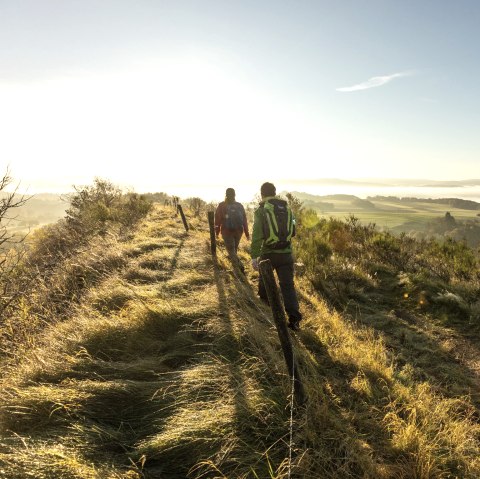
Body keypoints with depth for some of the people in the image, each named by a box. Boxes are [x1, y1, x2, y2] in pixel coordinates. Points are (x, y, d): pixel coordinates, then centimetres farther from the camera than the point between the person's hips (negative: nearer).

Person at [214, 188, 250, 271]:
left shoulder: (221, 206, -3)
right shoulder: (240, 205, 5)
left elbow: (218, 219, -4)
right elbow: (244, 220, 4)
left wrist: (217, 232, 6)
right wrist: (247, 233, 7)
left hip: (227, 231, -4)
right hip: (238, 231, 4)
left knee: (231, 250, -5)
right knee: (234, 249, 20)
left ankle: (240, 266, -23)